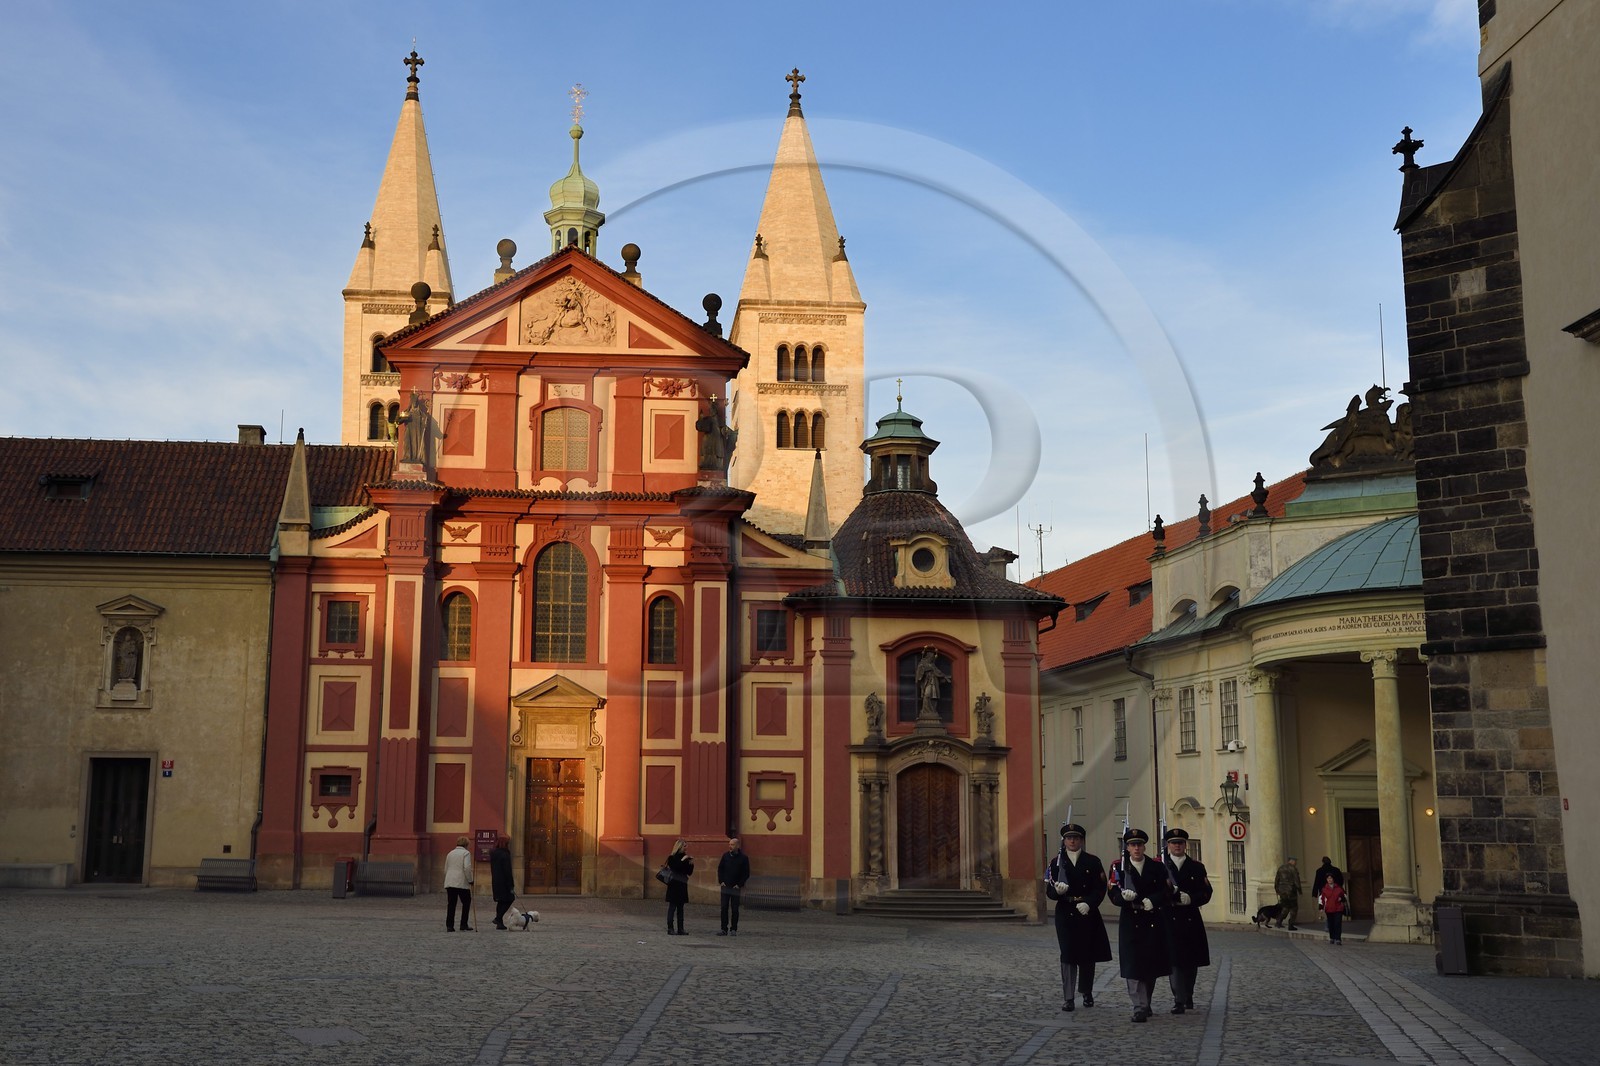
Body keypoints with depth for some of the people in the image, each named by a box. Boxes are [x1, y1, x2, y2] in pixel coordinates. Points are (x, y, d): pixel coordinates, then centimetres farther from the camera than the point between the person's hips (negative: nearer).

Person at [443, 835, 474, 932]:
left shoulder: (450, 854, 17)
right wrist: (470, 880, -6)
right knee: (466, 903, 7)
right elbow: (467, 868, -14)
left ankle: (449, 926, 0)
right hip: (462, 883, -5)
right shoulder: (466, 853, -3)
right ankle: (464, 925, 5)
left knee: (451, 905, 5)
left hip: (449, 883, 5)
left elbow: (445, 869, 20)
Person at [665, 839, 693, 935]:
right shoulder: (672, 858, -5)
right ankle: (670, 929, -5)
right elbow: (675, 868, -20)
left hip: (682, 885, 6)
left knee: (680, 908, 7)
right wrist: (683, 861, -19)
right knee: (672, 907, -6)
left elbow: (689, 872, 11)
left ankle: (680, 929, 8)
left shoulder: (684, 858, 11)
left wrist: (691, 864, -5)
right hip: (674, 885, -6)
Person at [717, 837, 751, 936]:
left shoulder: (744, 858, -4)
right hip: (725, 886, 2)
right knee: (724, 908, -1)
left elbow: (746, 874, -1)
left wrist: (739, 884, -7)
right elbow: (720, 868, 11)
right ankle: (724, 929, 3)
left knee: (734, 909, 1)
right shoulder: (725, 855, 4)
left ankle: (733, 929, 8)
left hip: (736, 888, -2)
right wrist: (721, 881, 1)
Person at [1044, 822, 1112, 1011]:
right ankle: (1067, 998, -3)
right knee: (1068, 955, -5)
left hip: (1088, 913, 1)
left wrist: (1089, 903, -17)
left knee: (1088, 955, 8)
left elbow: (1100, 889, -2)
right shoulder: (1056, 863, 5)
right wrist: (1057, 890, -23)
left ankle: (1086, 992, 27)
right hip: (1065, 914, -1)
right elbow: (1049, 890, 0)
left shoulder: (1093, 862, 4)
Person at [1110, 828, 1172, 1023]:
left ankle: (1146, 1004, 27)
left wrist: (1152, 901, -19)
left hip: (1153, 924, 2)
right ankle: (1140, 1008, -11)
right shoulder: (1119, 868, 3)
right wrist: (1124, 896, -26)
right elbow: (1114, 896, -4)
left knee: (1151, 966, 9)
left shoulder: (1157, 868, 6)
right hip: (1131, 923, -2)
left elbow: (1167, 892, -1)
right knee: (1133, 966, -10)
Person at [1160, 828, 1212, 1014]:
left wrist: (1190, 898, -14)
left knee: (1191, 962, 10)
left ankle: (1188, 996, 27)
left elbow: (1206, 892, 3)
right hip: (1169, 920, -3)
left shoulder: (1197, 867, 10)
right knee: (1174, 961, -9)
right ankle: (1179, 1000, -9)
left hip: (1191, 921, 3)